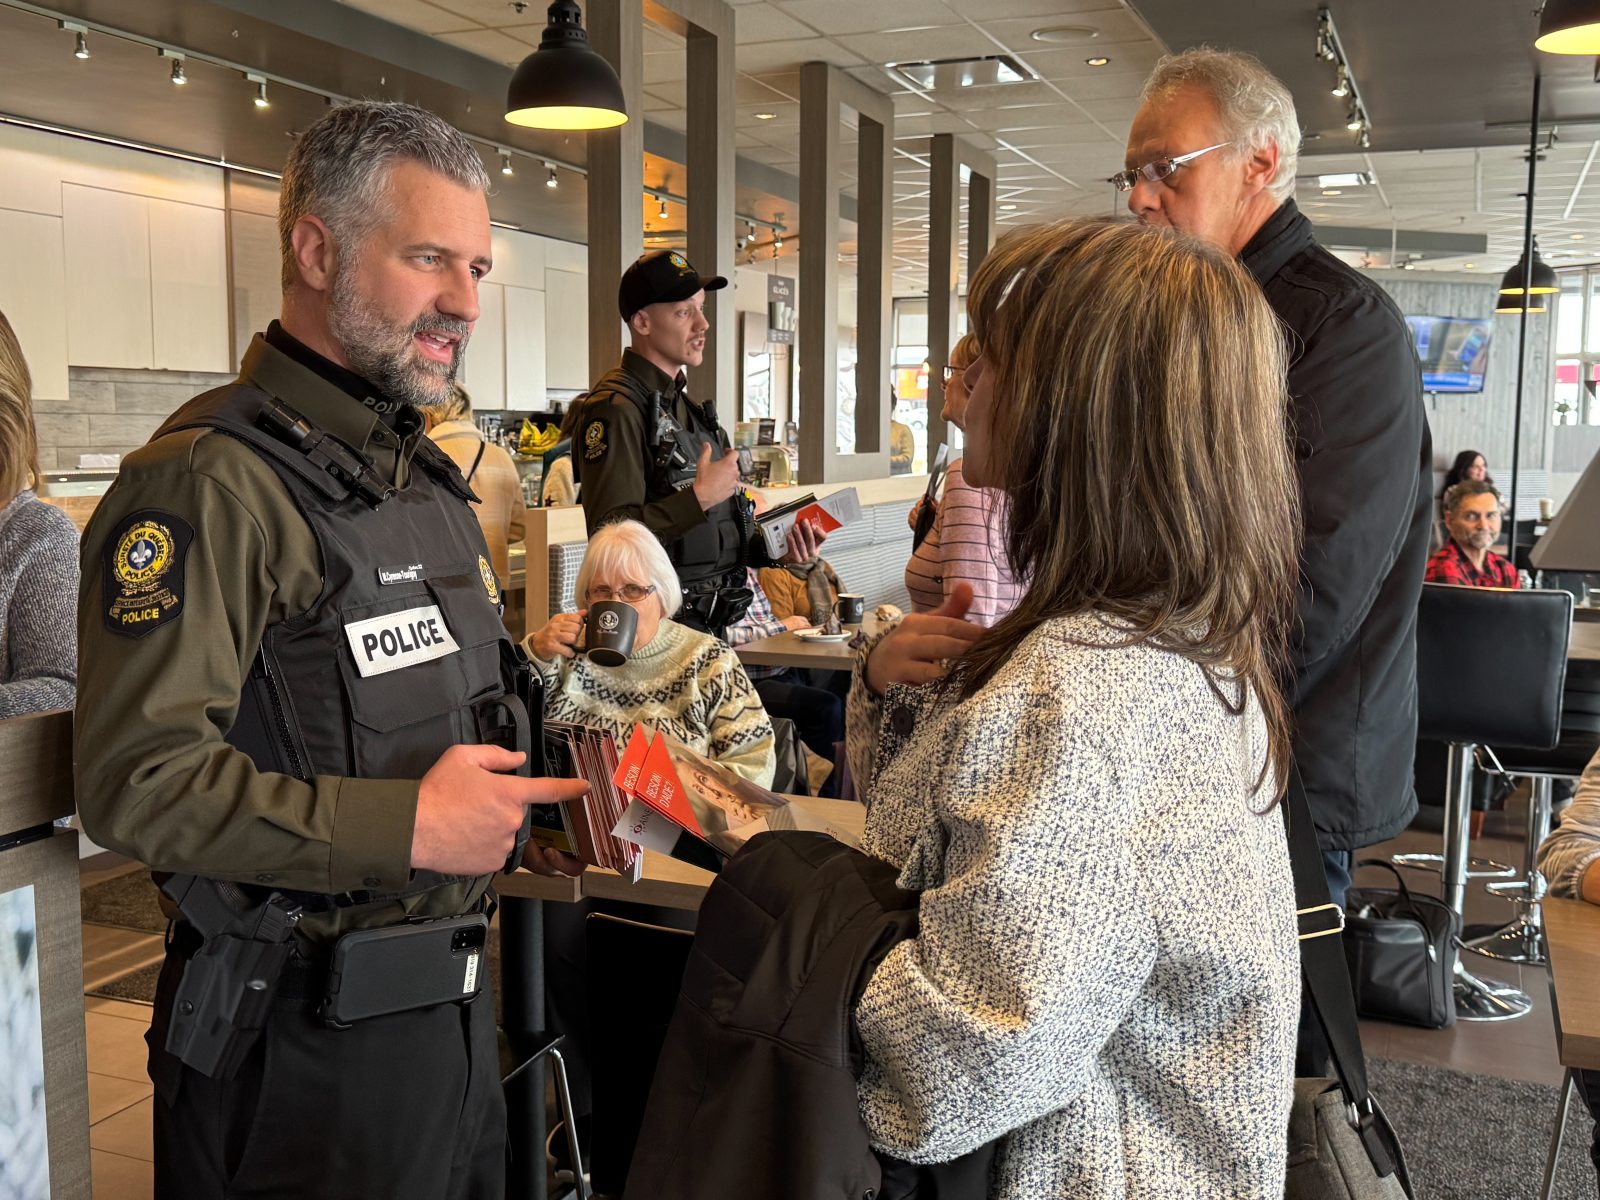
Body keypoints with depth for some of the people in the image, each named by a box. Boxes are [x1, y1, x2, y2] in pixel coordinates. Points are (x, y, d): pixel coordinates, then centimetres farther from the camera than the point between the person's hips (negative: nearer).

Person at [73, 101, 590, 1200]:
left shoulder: (427, 476, 12)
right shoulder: (210, 479, -18)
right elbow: (137, 780, -25)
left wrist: (519, 816, 3)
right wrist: (409, 825, -26)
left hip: (450, 997, 8)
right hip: (304, 1039, -8)